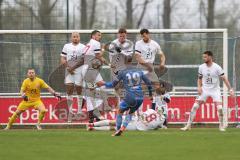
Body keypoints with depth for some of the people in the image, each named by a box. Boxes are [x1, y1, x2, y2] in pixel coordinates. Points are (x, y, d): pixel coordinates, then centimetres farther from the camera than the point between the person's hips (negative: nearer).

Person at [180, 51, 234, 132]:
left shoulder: (217, 67, -14)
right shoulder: (201, 67, -3)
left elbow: (224, 79, -12)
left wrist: (230, 89, -18)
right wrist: (199, 87, -5)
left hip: (215, 90, -3)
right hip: (204, 89, 3)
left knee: (219, 108, -15)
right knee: (195, 106, -6)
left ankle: (221, 126, 5)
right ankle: (188, 125, 1)